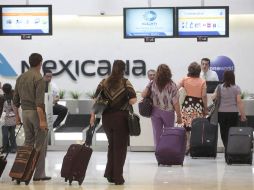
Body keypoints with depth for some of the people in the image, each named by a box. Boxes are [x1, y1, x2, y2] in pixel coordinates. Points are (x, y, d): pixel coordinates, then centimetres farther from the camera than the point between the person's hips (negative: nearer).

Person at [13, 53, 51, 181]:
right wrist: (42, 120, -22)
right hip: (36, 112, -7)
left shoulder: (21, 77, 10)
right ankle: (39, 174, -1)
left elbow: (15, 99, 13)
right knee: (40, 144, -1)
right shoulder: (39, 78, -13)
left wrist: (17, 115, 22)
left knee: (28, 142, 13)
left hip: (25, 112, 7)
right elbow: (39, 102, -20)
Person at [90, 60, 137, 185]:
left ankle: (109, 174, 20)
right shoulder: (125, 83, -5)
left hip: (106, 117, 4)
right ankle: (118, 178, 6)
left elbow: (95, 99, 0)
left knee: (112, 145, 21)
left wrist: (93, 115, 2)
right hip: (121, 118, -4)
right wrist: (127, 104, 4)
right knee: (120, 147, 5)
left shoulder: (104, 82, 5)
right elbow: (133, 99, -16)